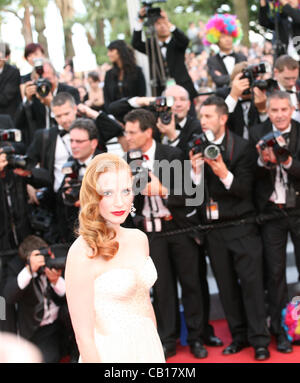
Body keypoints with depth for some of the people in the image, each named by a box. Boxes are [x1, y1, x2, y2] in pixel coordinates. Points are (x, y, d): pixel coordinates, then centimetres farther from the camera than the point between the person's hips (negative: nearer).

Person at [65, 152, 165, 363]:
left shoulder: (139, 238, 1)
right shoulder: (83, 253, -20)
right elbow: (84, 336, -18)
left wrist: (155, 346, 15)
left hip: (150, 349, 6)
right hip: (112, 354, -6)